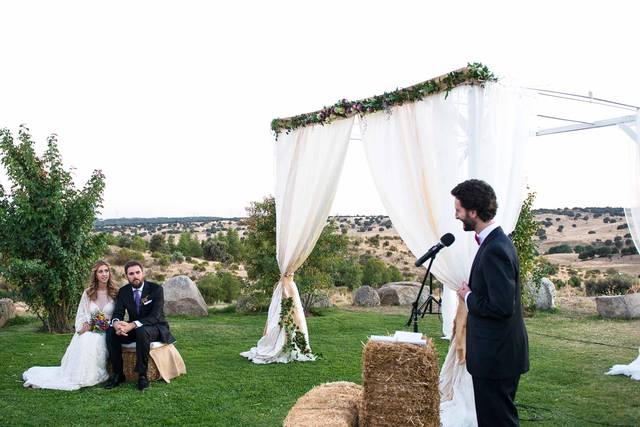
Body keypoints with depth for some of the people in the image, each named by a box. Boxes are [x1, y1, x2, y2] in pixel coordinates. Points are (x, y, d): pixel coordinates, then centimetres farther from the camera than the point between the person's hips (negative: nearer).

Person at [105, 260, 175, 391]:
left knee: (142, 331, -38)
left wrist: (132, 325, -38)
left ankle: (142, 375, -28)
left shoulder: (156, 289, -14)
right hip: (133, 329, 5)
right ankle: (118, 374, -11)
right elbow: (117, 313, -3)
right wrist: (116, 323, -31)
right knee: (111, 332, -21)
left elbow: (155, 316, -24)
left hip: (155, 328, -5)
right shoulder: (123, 291, 2)